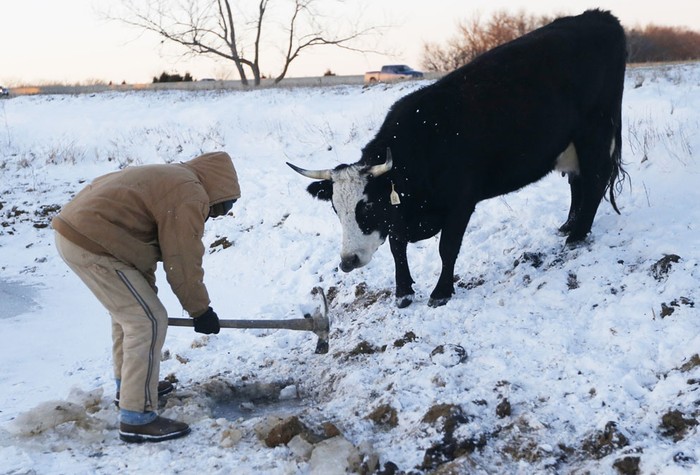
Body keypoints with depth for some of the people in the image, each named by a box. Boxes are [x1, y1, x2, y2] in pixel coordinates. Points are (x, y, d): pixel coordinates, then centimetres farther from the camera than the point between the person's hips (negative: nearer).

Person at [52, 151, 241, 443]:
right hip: (92, 243, -11)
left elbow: (145, 245, 26)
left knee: (130, 310, 27)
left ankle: (128, 385, 42)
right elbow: (183, 264, -10)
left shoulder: (171, 180, 21)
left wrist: (147, 295, 29)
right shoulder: (190, 196, -11)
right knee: (149, 322, -7)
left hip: (75, 226, 11)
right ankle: (137, 419, -2)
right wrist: (201, 310, 3)